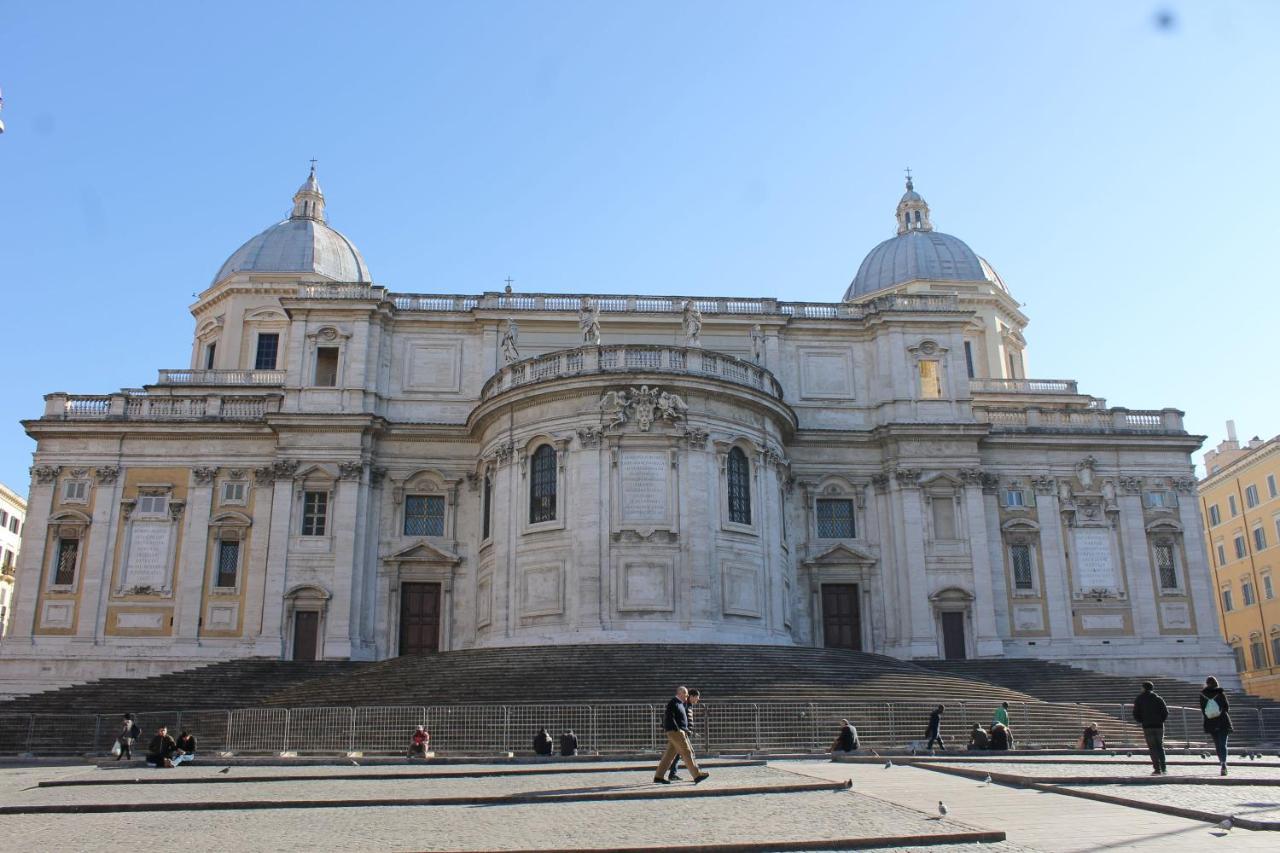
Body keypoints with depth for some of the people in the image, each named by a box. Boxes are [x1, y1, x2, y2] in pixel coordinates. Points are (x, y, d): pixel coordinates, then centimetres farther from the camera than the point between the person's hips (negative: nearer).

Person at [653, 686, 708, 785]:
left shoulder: (679, 703, 19)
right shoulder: (673, 703, -12)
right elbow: (669, 717, -22)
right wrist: (677, 729, -22)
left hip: (678, 732, 10)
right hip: (675, 732, -10)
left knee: (669, 754, 9)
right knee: (687, 752, -9)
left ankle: (658, 776, 11)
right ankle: (697, 775, -9)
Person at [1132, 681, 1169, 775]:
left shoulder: (1139, 699, 3)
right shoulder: (1158, 698, 7)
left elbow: (1135, 714, -1)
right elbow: (1166, 712, -2)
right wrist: (1161, 721, 10)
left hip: (1147, 726, -2)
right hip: (1159, 726, 2)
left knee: (1152, 748, 0)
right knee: (1160, 746, 12)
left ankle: (1157, 769, -6)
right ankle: (1164, 768, 6)